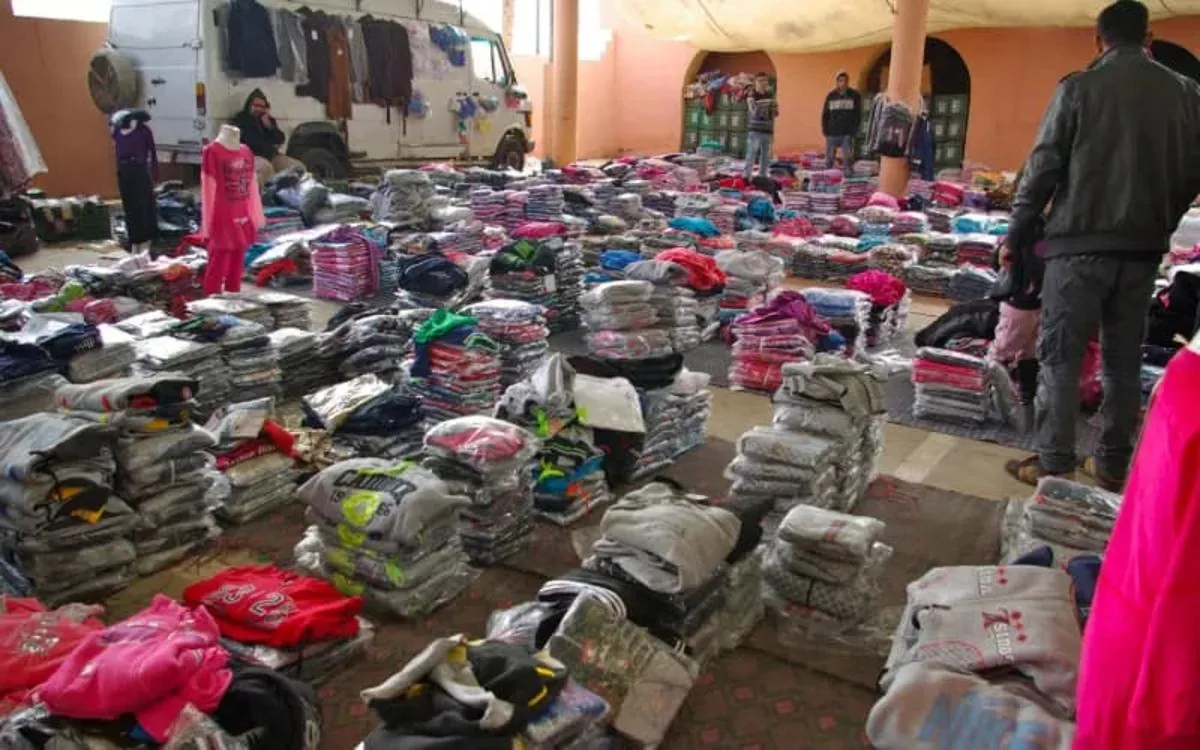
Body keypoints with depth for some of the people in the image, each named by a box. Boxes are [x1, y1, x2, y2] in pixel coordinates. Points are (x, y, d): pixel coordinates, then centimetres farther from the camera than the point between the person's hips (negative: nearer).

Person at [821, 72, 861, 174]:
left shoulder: (855, 96, 1)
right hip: (832, 133, 2)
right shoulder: (830, 96, 6)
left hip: (848, 134, -2)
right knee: (829, 158, 7)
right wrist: (824, 129, -1)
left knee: (848, 158, -1)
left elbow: (858, 114, 2)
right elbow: (825, 114, 8)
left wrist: (854, 129, -7)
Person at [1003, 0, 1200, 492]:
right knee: (1124, 359, 11)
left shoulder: (1079, 87, -3)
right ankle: (1113, 465, 17)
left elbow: (1044, 167, -6)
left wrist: (1017, 234, 1)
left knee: (1061, 357, 0)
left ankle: (1053, 467, -1)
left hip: (1081, 241, -4)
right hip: (1144, 247, 4)